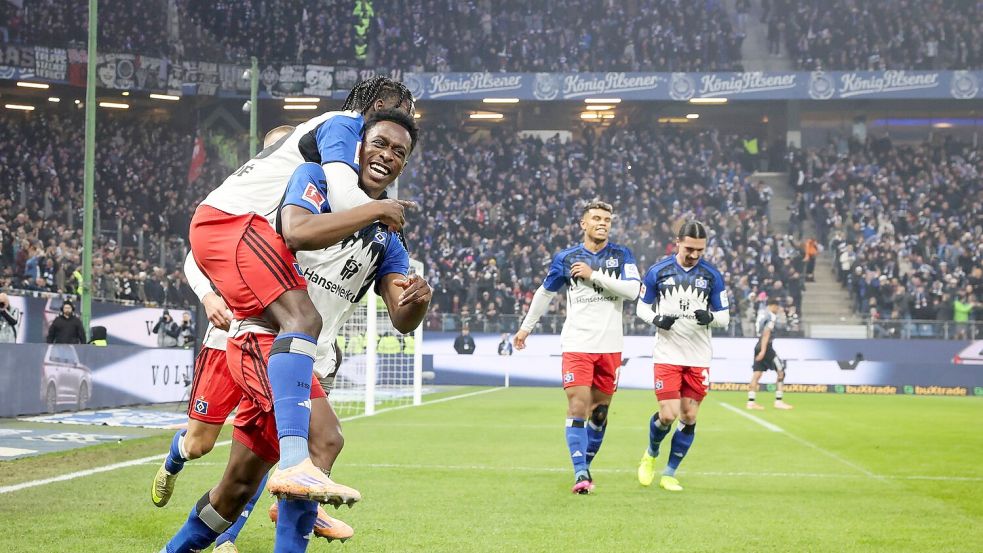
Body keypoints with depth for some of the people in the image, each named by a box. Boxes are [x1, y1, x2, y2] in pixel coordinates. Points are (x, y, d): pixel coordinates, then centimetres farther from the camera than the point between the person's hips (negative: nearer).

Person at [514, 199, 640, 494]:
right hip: (577, 345, -1)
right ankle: (580, 473, -14)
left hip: (610, 346, 1)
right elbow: (545, 293, 18)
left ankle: (584, 466, 24)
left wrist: (594, 274, -14)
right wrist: (526, 326, 22)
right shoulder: (566, 258, 4)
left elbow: (633, 290, -12)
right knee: (577, 406, -13)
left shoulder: (621, 255, 4)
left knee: (600, 411, 8)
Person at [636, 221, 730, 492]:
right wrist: (656, 319, -14)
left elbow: (724, 317, 6)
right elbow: (641, 307, 7)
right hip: (667, 355, -2)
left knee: (689, 418, 1)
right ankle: (651, 455, 22)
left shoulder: (712, 275, 1)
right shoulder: (658, 271, -2)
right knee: (667, 416, -10)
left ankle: (669, 474, 17)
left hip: (699, 358, 2)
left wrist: (710, 317, -17)